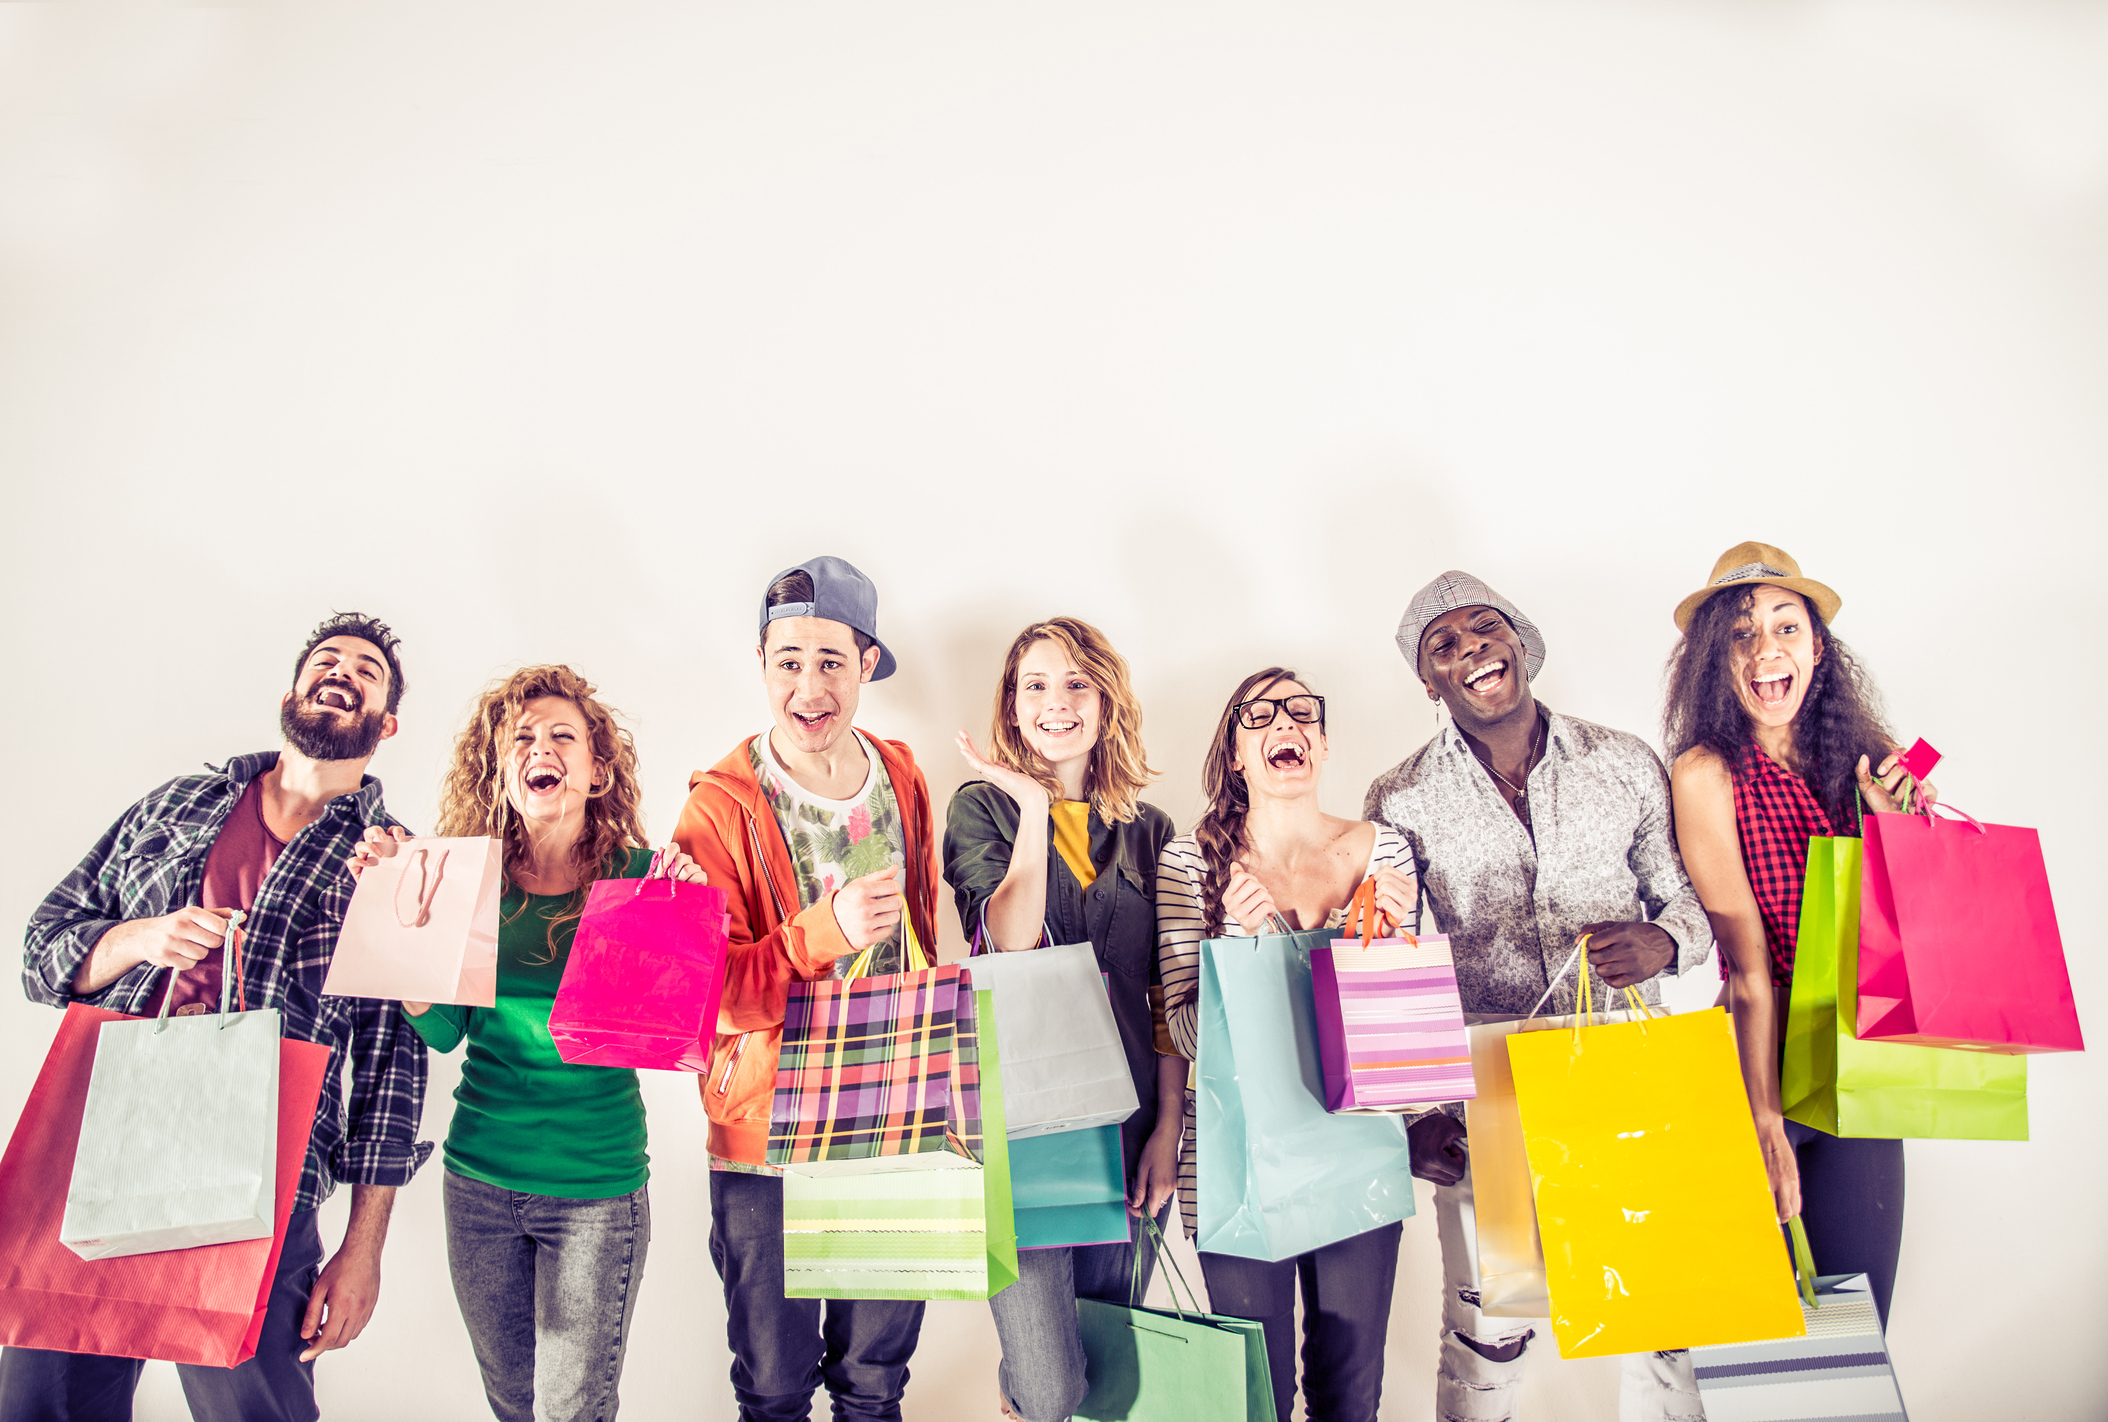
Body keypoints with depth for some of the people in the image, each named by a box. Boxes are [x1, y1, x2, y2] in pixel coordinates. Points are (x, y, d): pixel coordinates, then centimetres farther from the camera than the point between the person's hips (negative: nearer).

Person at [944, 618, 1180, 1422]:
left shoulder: (1147, 830, 8)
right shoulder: (982, 807, 0)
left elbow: (1168, 994, 8)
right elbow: (1009, 948, -15)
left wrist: (1169, 1129, 3)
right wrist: (1034, 809, -15)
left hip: (1126, 1126, 3)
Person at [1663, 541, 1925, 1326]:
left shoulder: (1866, 755, 1)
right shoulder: (1707, 770, -13)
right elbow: (1748, 966, -15)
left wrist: (1901, 820, -8)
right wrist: (1766, 1120, -16)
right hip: (1763, 1068, -4)